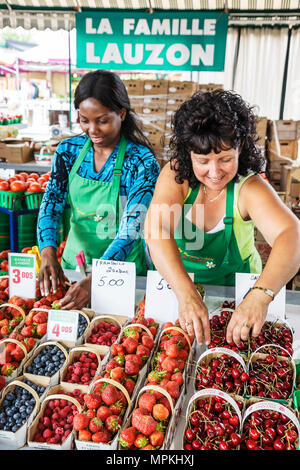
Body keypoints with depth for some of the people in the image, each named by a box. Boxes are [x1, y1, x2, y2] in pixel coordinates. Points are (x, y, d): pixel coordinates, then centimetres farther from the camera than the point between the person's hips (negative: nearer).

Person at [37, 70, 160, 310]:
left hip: (122, 266, -2)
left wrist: (95, 279, -34)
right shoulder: (68, 151, -2)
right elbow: (51, 204, -5)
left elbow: (131, 230, -22)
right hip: (74, 261, 3)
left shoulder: (142, 162, -16)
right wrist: (48, 252, -24)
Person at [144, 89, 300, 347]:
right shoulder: (176, 175, -14)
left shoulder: (249, 187, -17)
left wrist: (260, 296, -50)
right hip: (177, 285, 2)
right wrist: (187, 294, -43)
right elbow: (156, 231, -28)